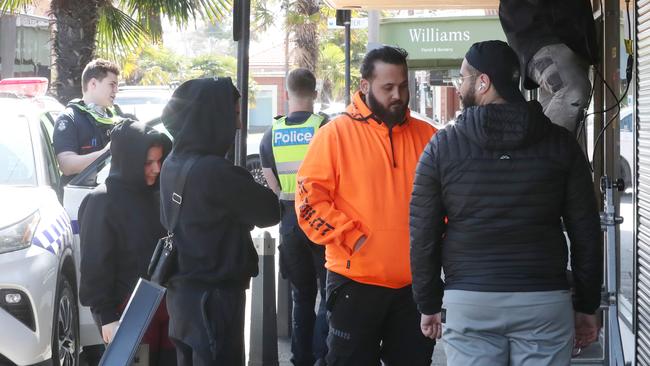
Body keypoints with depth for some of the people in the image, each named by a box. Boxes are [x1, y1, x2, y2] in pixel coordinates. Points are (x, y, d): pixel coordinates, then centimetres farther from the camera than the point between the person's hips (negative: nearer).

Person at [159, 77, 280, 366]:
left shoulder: (173, 165, 6)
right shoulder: (213, 170, -22)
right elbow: (270, 212, -11)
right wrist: (269, 188, 8)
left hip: (183, 291, 9)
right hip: (213, 295, -9)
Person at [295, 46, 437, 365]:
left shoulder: (426, 136, 7)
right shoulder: (335, 134, -5)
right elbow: (310, 198, -9)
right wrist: (352, 238, -14)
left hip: (415, 283, 4)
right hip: (356, 281, -4)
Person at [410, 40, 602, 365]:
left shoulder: (442, 146, 0)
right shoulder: (560, 143, 3)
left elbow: (423, 234, 1)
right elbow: (586, 232, 4)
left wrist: (429, 305, 11)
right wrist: (586, 306, 11)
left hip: (467, 302, -1)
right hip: (545, 301, 1)